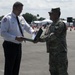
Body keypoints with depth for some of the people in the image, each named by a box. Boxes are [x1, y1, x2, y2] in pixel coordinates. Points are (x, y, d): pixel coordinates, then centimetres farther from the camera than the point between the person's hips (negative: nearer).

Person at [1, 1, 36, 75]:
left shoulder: (21, 18, 7)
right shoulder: (7, 18, -14)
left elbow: (27, 27, 15)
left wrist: (33, 32, -7)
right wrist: (15, 38, -28)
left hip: (18, 45, 7)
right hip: (10, 45, -7)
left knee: (16, 67, 17)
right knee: (9, 67, 0)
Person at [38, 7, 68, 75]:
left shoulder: (60, 24, -12)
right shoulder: (50, 26, 15)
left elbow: (53, 35, -22)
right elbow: (46, 35, 9)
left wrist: (41, 39, -24)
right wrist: (38, 39, -11)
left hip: (60, 52, -9)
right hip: (52, 52, 9)